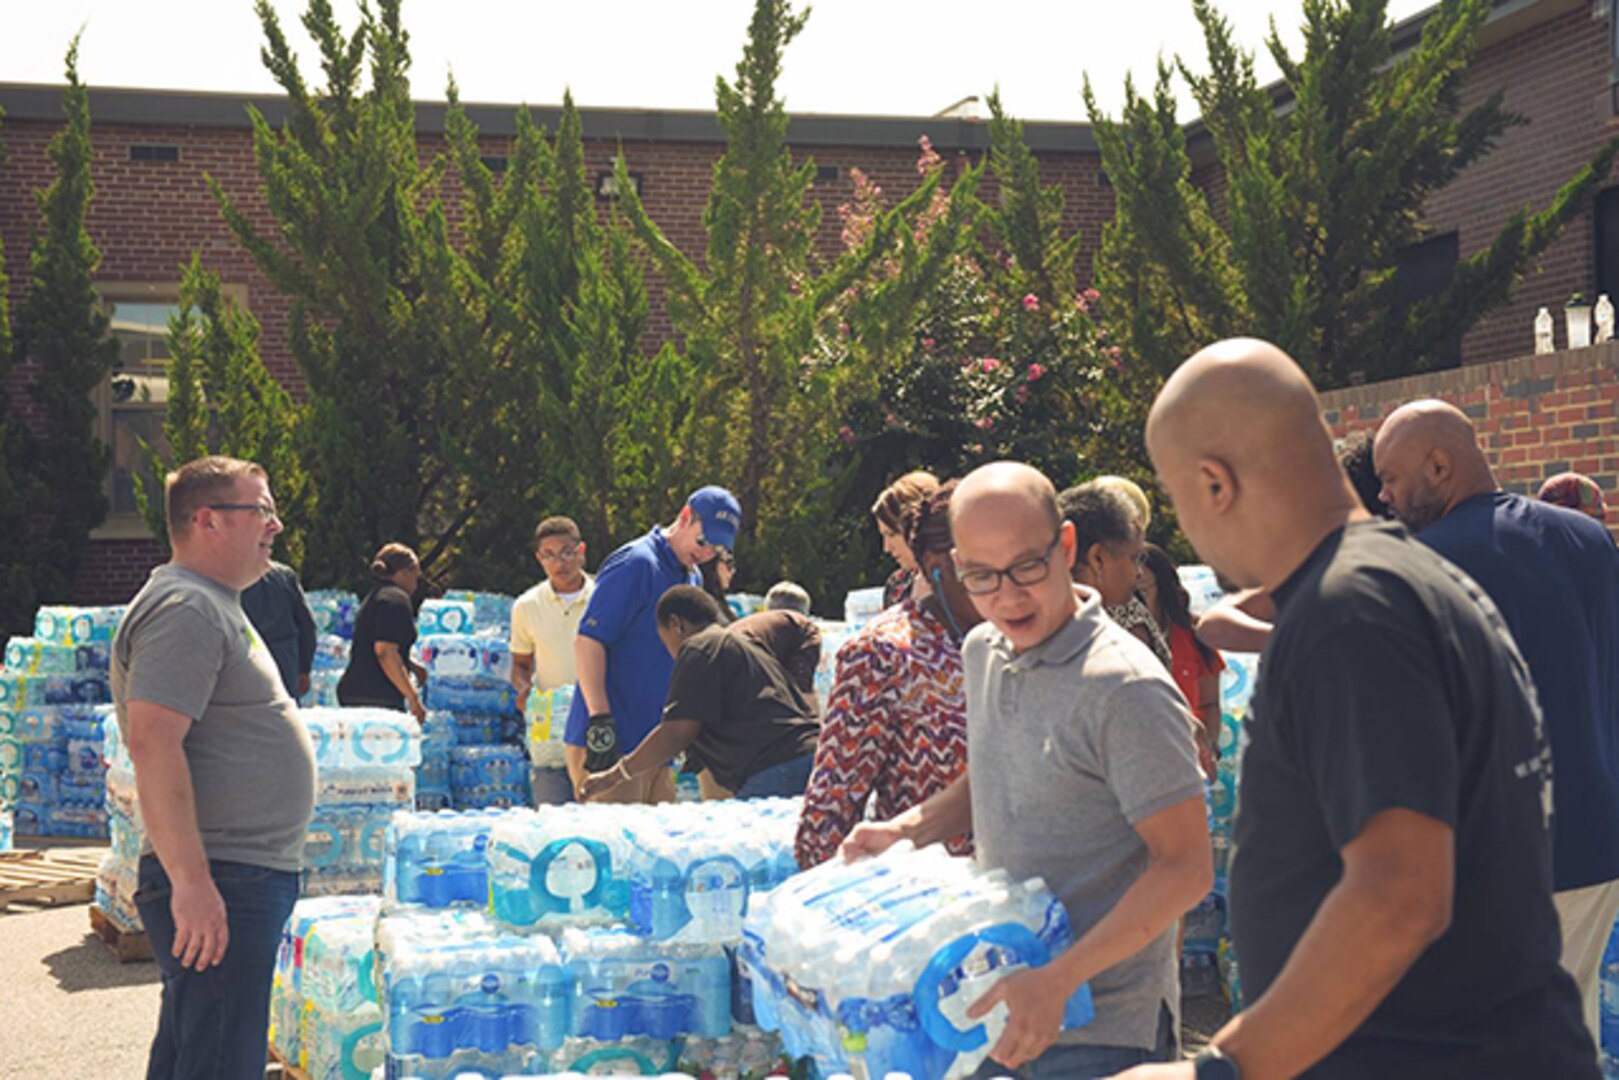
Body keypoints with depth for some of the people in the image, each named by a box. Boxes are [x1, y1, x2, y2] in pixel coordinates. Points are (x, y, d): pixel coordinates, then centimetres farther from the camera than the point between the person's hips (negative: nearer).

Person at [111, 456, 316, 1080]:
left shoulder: (215, 605, 20)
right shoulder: (183, 609, -15)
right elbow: (152, 741, -24)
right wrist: (191, 882, -28)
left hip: (246, 880, 11)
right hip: (217, 885, -11)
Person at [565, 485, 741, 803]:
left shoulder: (693, 579, 16)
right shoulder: (635, 563, -11)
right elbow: (588, 640, -18)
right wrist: (600, 721, -23)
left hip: (654, 743, 9)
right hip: (608, 742, -9)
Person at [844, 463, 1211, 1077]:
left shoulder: (1126, 690, -19)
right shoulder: (982, 653, 5)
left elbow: (1185, 868, -20)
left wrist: (1058, 981, -25)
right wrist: (906, 831, 6)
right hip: (1001, 1003, 7)